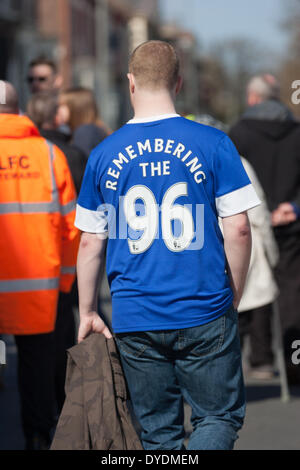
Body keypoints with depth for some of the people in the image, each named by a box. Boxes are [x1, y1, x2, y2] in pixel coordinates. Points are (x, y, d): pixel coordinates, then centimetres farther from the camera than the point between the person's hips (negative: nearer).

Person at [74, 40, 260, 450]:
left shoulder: (104, 155, 2)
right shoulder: (212, 144, -5)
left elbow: (90, 243, 5)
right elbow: (238, 229, -6)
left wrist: (87, 313, 15)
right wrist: (232, 300, 7)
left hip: (135, 320, 2)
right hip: (203, 316, -2)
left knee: (159, 432, 13)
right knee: (220, 416, 10)